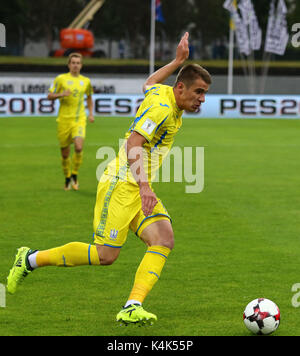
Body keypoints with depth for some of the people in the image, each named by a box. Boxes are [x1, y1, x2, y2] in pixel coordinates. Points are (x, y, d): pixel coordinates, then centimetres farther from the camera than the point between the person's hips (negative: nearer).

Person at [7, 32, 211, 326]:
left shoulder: (162, 93, 11)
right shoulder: (161, 108, -18)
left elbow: (148, 84, 37)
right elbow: (133, 144, -28)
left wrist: (177, 62, 40)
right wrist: (144, 185, -38)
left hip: (139, 186, 10)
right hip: (122, 183, -10)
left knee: (164, 239, -12)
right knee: (105, 255, -9)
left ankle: (132, 308, -22)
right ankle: (31, 260, 8)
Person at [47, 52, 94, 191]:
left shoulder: (86, 81, 9)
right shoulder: (61, 79, 1)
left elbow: (89, 97, 26)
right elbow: (50, 96, 3)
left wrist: (91, 113, 14)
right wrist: (61, 94, -16)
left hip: (79, 120, 1)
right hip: (64, 120, -1)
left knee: (78, 147, -20)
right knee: (65, 153, 4)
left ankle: (74, 175, 1)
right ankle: (67, 178, 25)